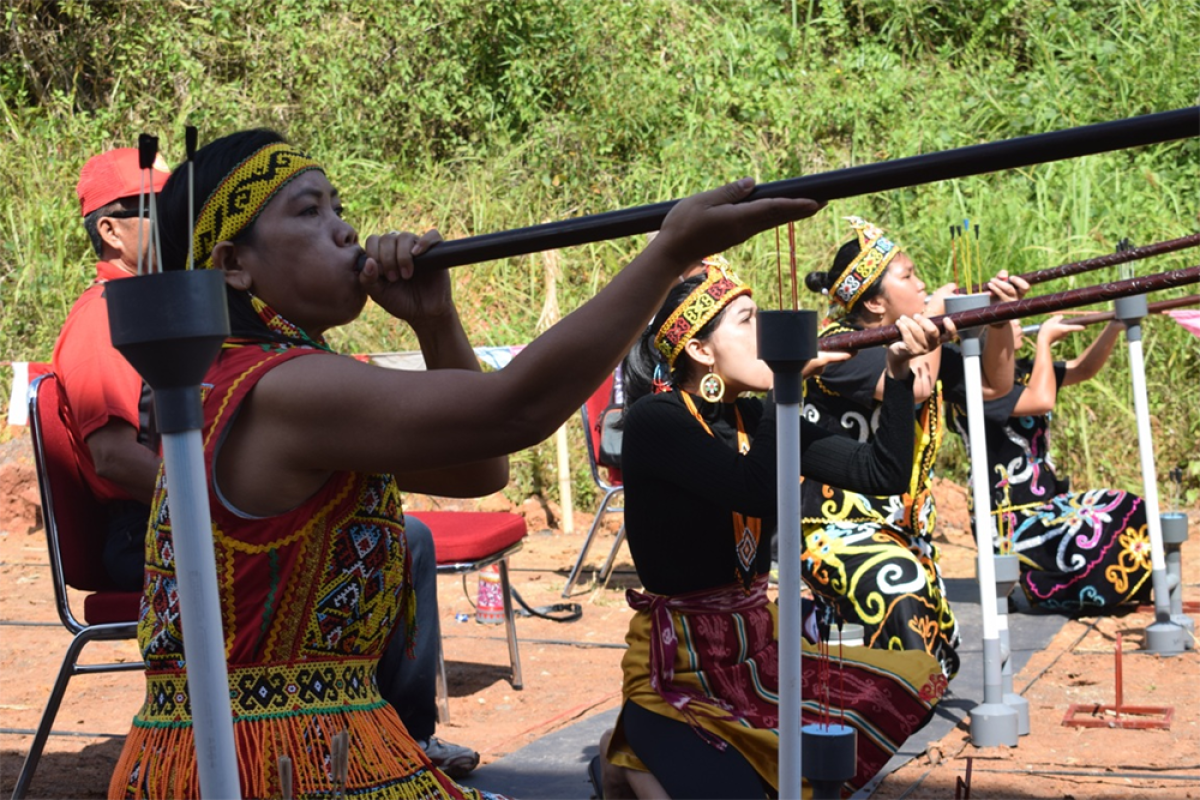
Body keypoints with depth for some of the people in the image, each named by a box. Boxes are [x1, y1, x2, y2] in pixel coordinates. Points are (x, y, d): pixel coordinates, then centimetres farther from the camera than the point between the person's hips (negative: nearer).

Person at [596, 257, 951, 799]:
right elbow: (756, 491, -29)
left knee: (911, 684, 3)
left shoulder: (755, 417, 6)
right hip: (675, 672, -8)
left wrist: (898, 372, -10)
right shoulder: (655, 420, -14)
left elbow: (883, 474, 0)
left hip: (756, 650, 8)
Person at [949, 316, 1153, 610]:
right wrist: (1044, 340, -15)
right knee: (1107, 540, -21)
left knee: (1130, 512, 3)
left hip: (1047, 503, 9)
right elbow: (1041, 400, -27)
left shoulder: (1020, 371, 10)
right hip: (1011, 523, -9)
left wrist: (1115, 327, 0)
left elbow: (1084, 369, 16)